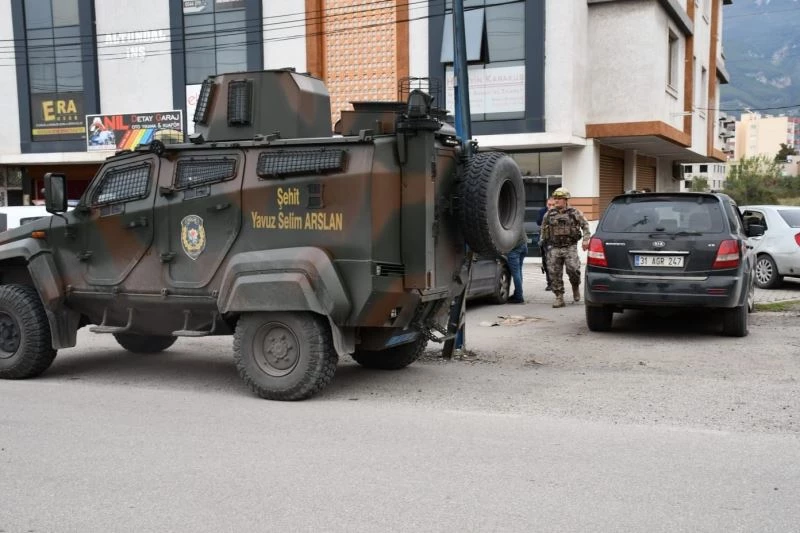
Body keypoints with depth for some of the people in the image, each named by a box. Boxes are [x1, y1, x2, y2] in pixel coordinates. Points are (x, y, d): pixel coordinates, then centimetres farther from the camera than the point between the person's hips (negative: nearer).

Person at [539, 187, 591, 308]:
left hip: (570, 248, -2)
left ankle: (576, 287, 15)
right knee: (554, 273, -3)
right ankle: (559, 298, 5)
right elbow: (543, 229, 22)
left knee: (573, 269, -16)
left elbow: (585, 226, 7)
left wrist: (586, 239, -5)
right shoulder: (549, 214, 11)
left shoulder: (575, 213, 5)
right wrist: (543, 242, 21)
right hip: (554, 248, 3)